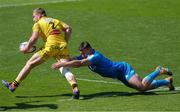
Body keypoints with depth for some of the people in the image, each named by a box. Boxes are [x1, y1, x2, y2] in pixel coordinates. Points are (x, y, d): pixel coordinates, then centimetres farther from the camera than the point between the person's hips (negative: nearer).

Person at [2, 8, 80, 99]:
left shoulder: (38, 24, 12)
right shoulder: (56, 21, 27)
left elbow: (34, 38, -3)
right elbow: (68, 28, 13)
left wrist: (27, 49, 8)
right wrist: (65, 42, 12)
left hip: (50, 46, -4)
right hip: (62, 46, 4)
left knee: (30, 63, 8)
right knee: (65, 70, 0)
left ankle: (13, 85, 13)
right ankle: (75, 88, -29)